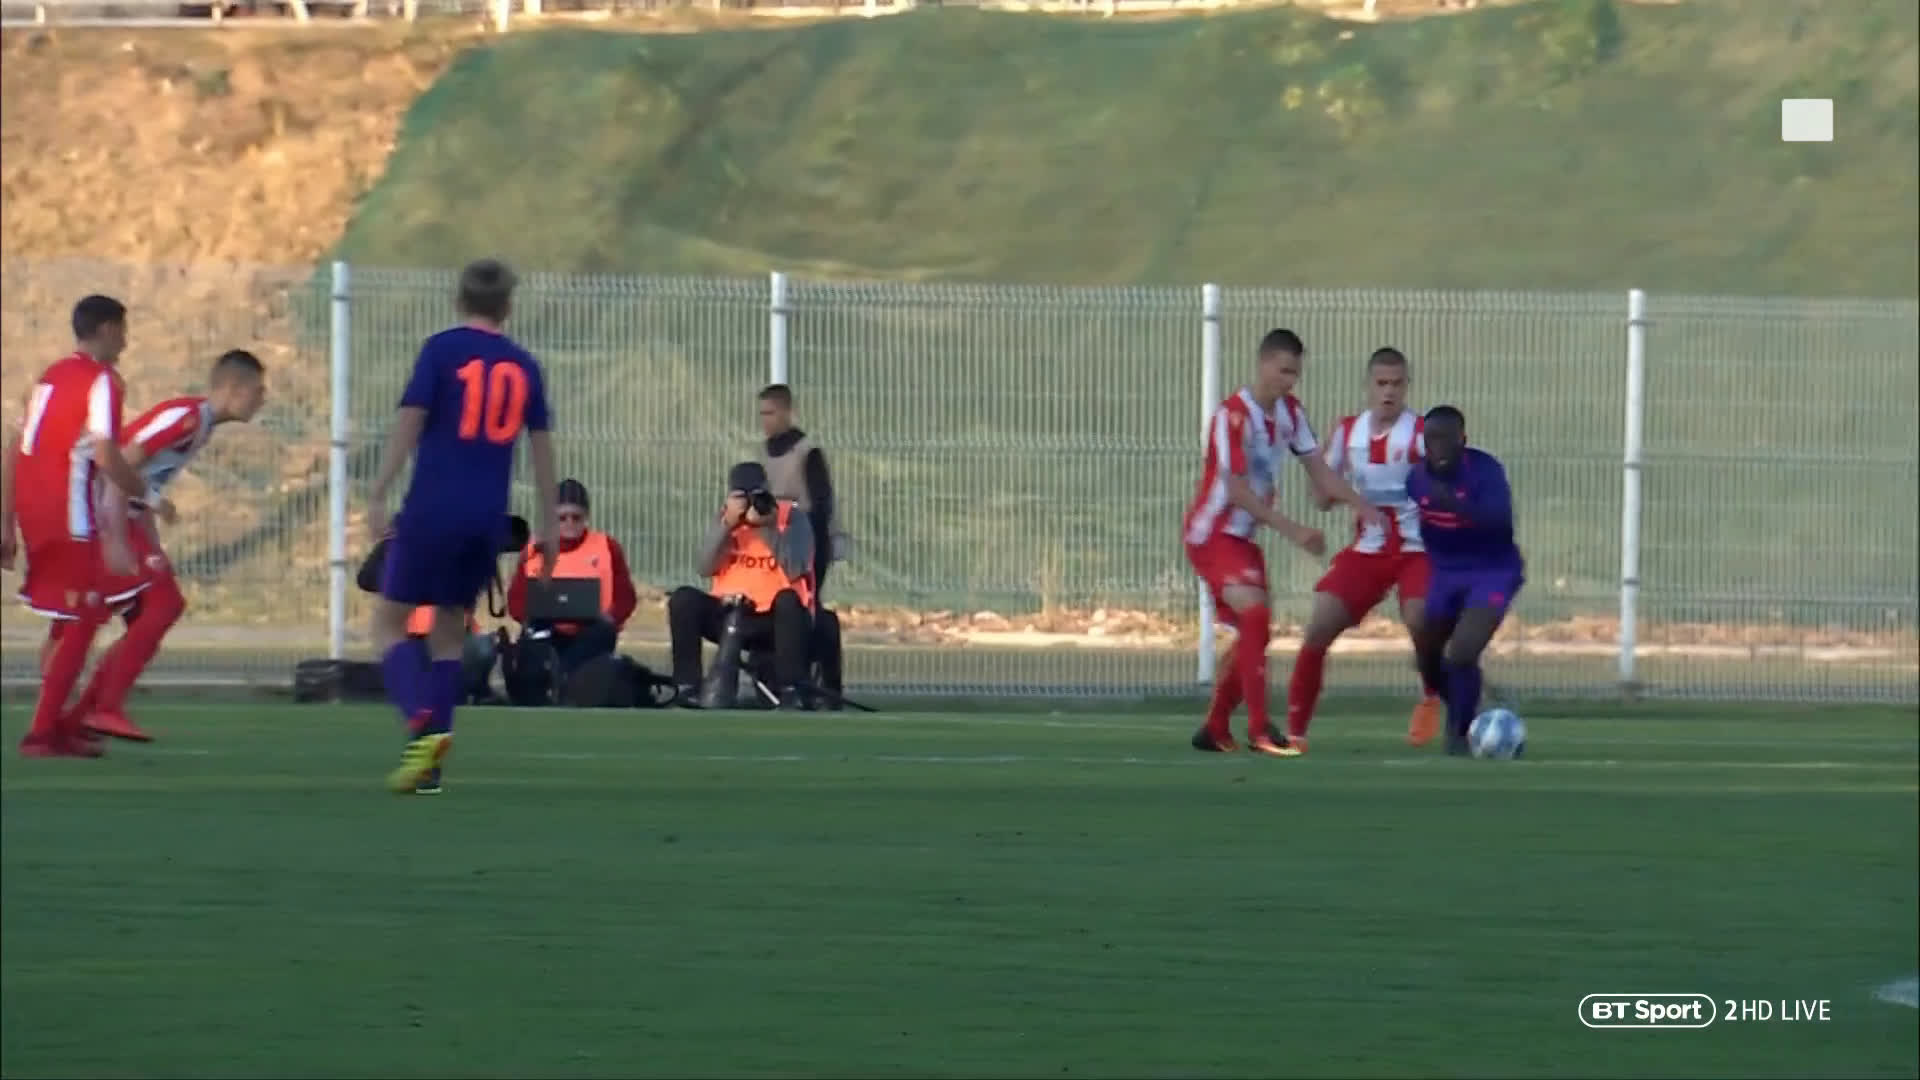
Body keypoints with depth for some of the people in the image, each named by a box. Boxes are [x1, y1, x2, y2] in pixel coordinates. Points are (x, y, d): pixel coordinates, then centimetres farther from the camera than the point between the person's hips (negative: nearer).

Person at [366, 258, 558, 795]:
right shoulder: (524, 366, 9)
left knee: (389, 619, 5)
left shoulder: (441, 349, -3)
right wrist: (548, 525, 17)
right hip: (488, 517, 4)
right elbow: (541, 446, 11)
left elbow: (409, 422, -10)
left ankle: (423, 723, -20)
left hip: (433, 507, -4)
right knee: (450, 628, 15)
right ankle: (429, 763, 9)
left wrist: (378, 495, -11)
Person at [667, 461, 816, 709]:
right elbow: (704, 568, -7)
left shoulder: (791, 516, -4)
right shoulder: (726, 517, 7)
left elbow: (794, 570, -19)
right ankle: (686, 688, -18)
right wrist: (727, 525, -18)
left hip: (775, 619, -3)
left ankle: (792, 693, -32)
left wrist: (769, 526, -24)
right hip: (728, 616, 3)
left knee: (789, 600, -36)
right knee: (684, 599, -21)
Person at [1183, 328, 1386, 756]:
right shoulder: (1234, 416, -22)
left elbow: (1318, 470, 6)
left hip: (1242, 536, 9)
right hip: (1213, 534, -9)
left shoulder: (1290, 412, 3)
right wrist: (1293, 530, -27)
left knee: (1254, 631, 10)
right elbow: (1236, 490, -25)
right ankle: (1259, 731, -26)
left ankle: (1215, 729, 24)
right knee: (1255, 613, -24)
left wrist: (1362, 506, -10)